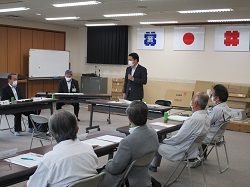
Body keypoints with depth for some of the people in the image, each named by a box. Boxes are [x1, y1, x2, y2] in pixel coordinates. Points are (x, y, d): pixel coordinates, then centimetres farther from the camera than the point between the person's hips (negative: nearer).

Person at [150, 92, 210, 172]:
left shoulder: (193, 120, -30)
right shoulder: (206, 117, -2)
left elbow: (177, 139, -22)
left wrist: (164, 141, -4)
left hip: (183, 153, -8)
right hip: (193, 150, 8)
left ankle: (153, 166, 31)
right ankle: (153, 165, 31)